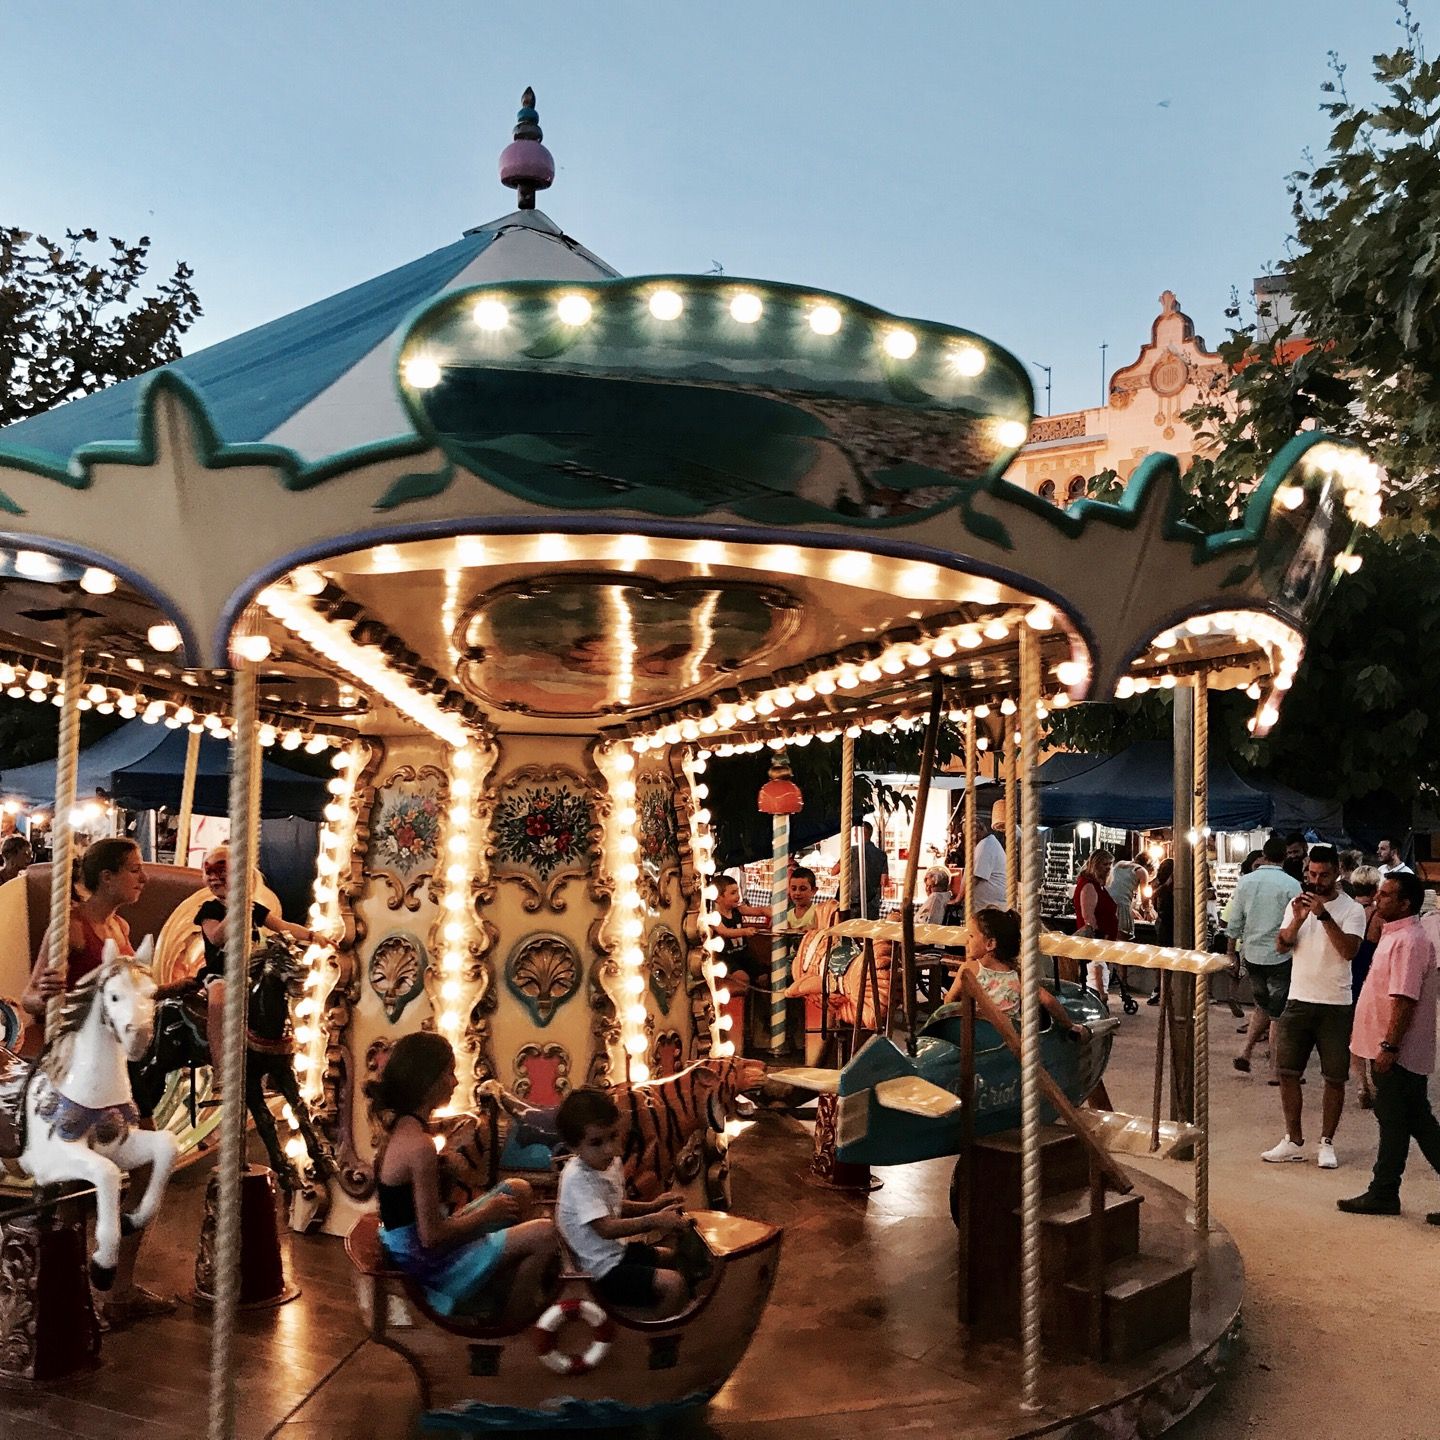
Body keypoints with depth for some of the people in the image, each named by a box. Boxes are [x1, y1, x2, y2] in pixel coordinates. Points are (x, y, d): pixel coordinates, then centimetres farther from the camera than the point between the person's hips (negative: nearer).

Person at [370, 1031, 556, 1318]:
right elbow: (432, 1236, -25)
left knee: (518, 1190, 16)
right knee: (544, 1235, -12)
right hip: (429, 1267, -10)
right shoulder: (419, 1145, -28)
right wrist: (487, 1214, -12)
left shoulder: (400, 1126, 2)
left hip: (412, 1249, 10)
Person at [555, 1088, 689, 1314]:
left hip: (619, 1250, 10)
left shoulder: (612, 1163, 0)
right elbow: (606, 1228, -31)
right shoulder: (578, 1178, -27)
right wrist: (654, 1221, -32)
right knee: (674, 1283, -18)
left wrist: (651, 1206, 1)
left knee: (672, 1257, 29)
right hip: (604, 1271, -10)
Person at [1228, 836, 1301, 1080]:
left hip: (1251, 955, 4)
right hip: (1280, 956, -4)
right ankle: (1276, 1071, 9)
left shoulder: (1245, 881, 1)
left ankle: (1245, 1053, 13)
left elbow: (1233, 923, 4)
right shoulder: (1291, 885, -10)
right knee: (1278, 1014, 5)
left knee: (1262, 1007, 22)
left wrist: (1232, 953, 14)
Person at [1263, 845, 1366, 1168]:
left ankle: (1327, 1143, 17)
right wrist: (1297, 920, -18)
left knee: (1334, 1078, 4)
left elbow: (1349, 950, -20)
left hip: (1336, 1006, -3)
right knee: (1287, 1072, 5)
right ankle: (1294, 1141, 17)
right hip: (1298, 1001, 4)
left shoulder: (1352, 910, -6)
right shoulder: (1298, 904, 7)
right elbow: (1281, 946, -1)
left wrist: (1324, 915, -26)